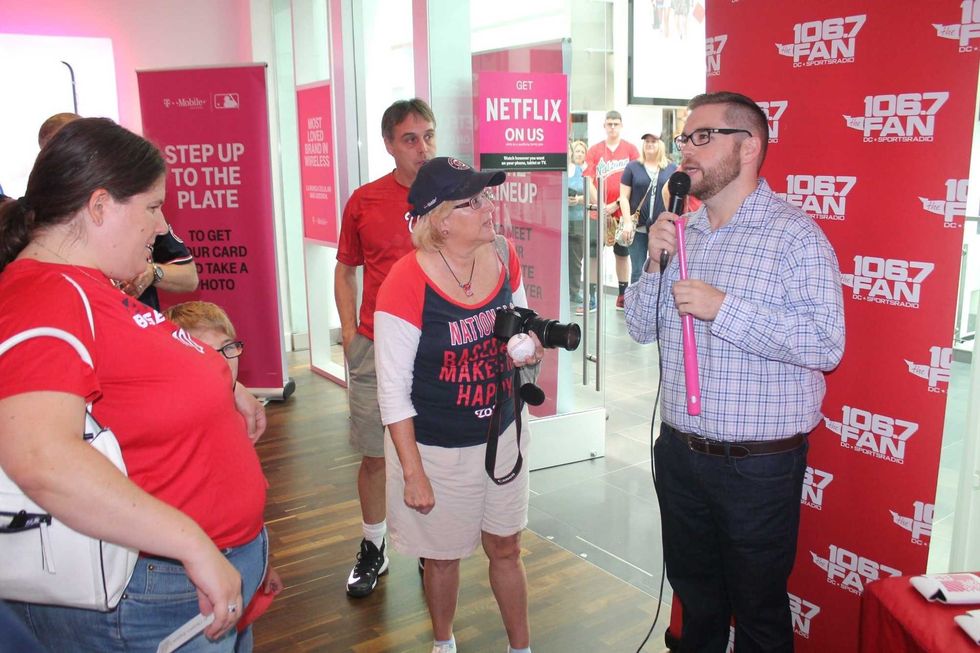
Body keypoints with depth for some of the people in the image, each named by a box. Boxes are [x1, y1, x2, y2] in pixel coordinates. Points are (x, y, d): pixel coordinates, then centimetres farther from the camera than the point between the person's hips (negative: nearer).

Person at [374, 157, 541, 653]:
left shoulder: (503, 255, -6)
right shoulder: (406, 282, -23)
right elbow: (393, 390, -17)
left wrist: (530, 347, -11)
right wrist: (413, 473, -15)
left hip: (500, 435, 4)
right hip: (437, 449, -4)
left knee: (505, 549, 20)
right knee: (443, 556, 18)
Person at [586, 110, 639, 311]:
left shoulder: (630, 149, 2)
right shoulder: (594, 150, 3)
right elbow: (589, 182, -1)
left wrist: (617, 204, -10)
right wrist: (602, 207, -10)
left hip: (623, 211, 0)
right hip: (599, 212, 0)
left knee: (622, 253, 9)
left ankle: (623, 295, 17)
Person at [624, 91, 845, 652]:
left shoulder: (795, 235, -14)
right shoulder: (680, 230, 6)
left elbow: (827, 345, -24)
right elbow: (642, 328, 7)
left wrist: (724, 307, -26)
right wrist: (655, 264, -9)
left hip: (759, 464, -5)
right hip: (680, 453, 6)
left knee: (758, 607, 15)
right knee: (695, 593, 25)